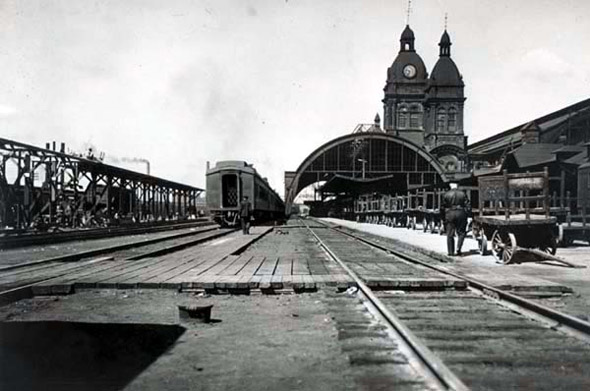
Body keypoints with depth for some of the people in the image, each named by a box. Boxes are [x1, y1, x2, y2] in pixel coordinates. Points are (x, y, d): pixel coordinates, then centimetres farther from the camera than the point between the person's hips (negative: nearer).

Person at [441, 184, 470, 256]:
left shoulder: (446, 194, 3)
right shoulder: (463, 194, 7)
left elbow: (443, 207, 4)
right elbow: (467, 206, 1)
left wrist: (443, 217, 10)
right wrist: (466, 215, 5)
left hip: (450, 214, 0)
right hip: (461, 213, 1)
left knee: (450, 234, 5)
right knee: (461, 233, 11)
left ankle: (450, 251, 6)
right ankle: (458, 248, -6)